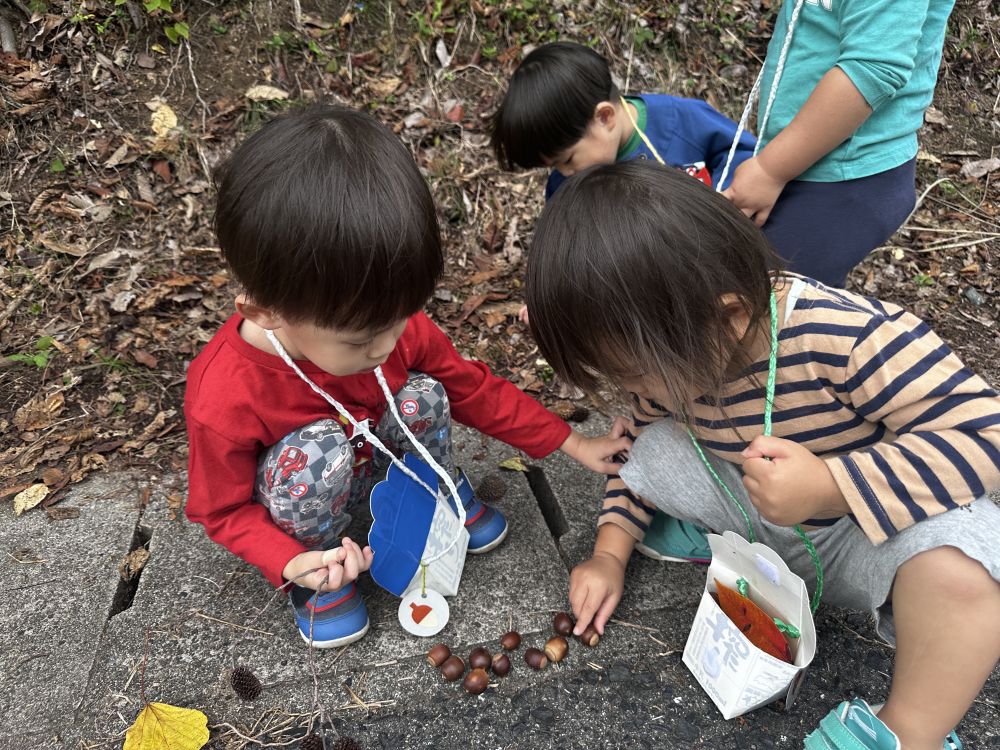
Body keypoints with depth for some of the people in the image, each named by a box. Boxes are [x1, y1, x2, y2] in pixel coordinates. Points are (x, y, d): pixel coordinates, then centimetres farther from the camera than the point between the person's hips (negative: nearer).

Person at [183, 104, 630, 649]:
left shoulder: (390, 323, -24)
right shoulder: (221, 402, -36)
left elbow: (472, 387, -9)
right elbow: (226, 510, -18)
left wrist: (572, 444, -6)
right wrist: (294, 564, -36)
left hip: (369, 457, 4)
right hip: (293, 497, -3)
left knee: (424, 397, -24)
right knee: (319, 453, -36)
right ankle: (321, 571, -6)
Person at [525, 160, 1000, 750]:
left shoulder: (846, 336, -32)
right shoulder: (666, 357, -12)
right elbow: (639, 445, 5)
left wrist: (829, 487, -42)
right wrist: (611, 552, -3)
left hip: (866, 530, -4)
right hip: (758, 516, 4)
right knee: (657, 450, -14)